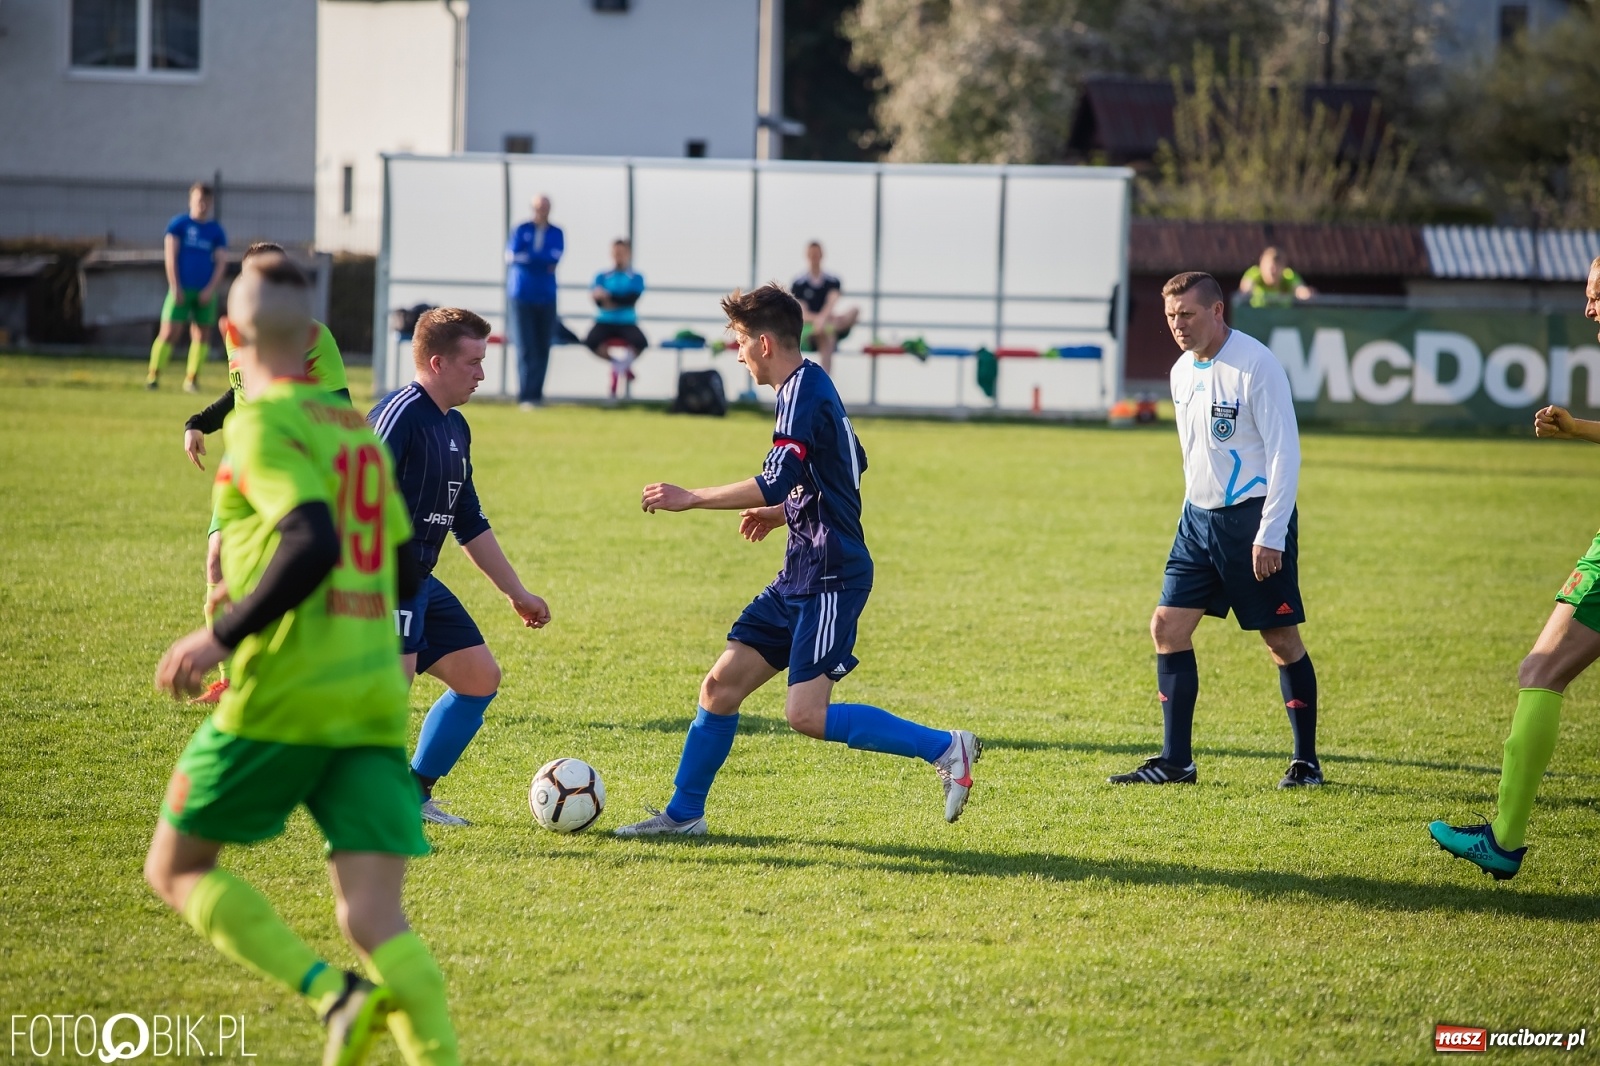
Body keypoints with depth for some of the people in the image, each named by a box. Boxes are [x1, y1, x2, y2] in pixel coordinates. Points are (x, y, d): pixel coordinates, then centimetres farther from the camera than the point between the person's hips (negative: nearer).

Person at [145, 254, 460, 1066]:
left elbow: (313, 545, -22)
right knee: (376, 923, -1)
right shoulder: (358, 428, 16)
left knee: (175, 869, 10)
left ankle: (333, 994, -11)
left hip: (281, 696, -6)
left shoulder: (262, 427, -8)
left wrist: (222, 637, -16)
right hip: (376, 701, 6)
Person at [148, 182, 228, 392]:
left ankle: (192, 379, 10)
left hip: (205, 293, 3)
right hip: (181, 288, -3)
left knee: (202, 334, 2)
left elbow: (221, 261, 5)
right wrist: (175, 287, -9)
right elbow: (170, 255, -2)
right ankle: (153, 375, -4)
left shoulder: (216, 231, 8)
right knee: (169, 332, -10)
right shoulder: (178, 224, 2)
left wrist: (211, 288, -7)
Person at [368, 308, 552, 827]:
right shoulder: (400, 414, -15)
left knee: (480, 677, 12)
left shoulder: (456, 429, 15)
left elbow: (470, 524, 25)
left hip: (419, 581, 10)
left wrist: (517, 592, 26)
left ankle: (415, 793, 19)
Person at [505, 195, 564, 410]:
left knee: (543, 348, 2)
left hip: (546, 296, 3)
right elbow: (511, 256, -10)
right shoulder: (521, 230, 4)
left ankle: (536, 393, 10)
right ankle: (525, 396, -10)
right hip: (522, 295, -3)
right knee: (526, 347, -8)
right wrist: (543, 261, -12)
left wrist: (527, 257, -10)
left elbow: (555, 257, -8)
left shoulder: (557, 234, 9)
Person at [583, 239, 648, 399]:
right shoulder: (602, 277, 9)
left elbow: (631, 298, -12)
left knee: (641, 343, -32)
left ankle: (625, 362, 0)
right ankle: (615, 362, -3)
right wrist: (619, 300, -25)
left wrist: (608, 296, -23)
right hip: (605, 322, 1)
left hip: (627, 323, -1)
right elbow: (598, 301, -5)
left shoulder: (636, 278, 6)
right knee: (591, 342, -31)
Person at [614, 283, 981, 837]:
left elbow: (775, 483, -26)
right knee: (721, 685, 8)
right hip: (803, 576, 10)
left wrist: (690, 498, -18)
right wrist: (783, 513, 26)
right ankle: (683, 814, 16)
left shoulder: (802, 393, -15)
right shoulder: (811, 387, 16)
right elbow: (847, 470, 29)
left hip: (831, 578, -10)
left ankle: (945, 747, -10)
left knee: (807, 714, -16)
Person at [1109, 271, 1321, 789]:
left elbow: (1284, 453, -16)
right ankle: (1175, 761, 5)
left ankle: (1306, 761, 10)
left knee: (1281, 639, -1)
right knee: (1168, 627, 1)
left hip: (1254, 518, -8)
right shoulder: (1182, 371, 9)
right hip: (1199, 517, 8)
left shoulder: (1256, 366, -15)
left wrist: (1270, 535, -20)